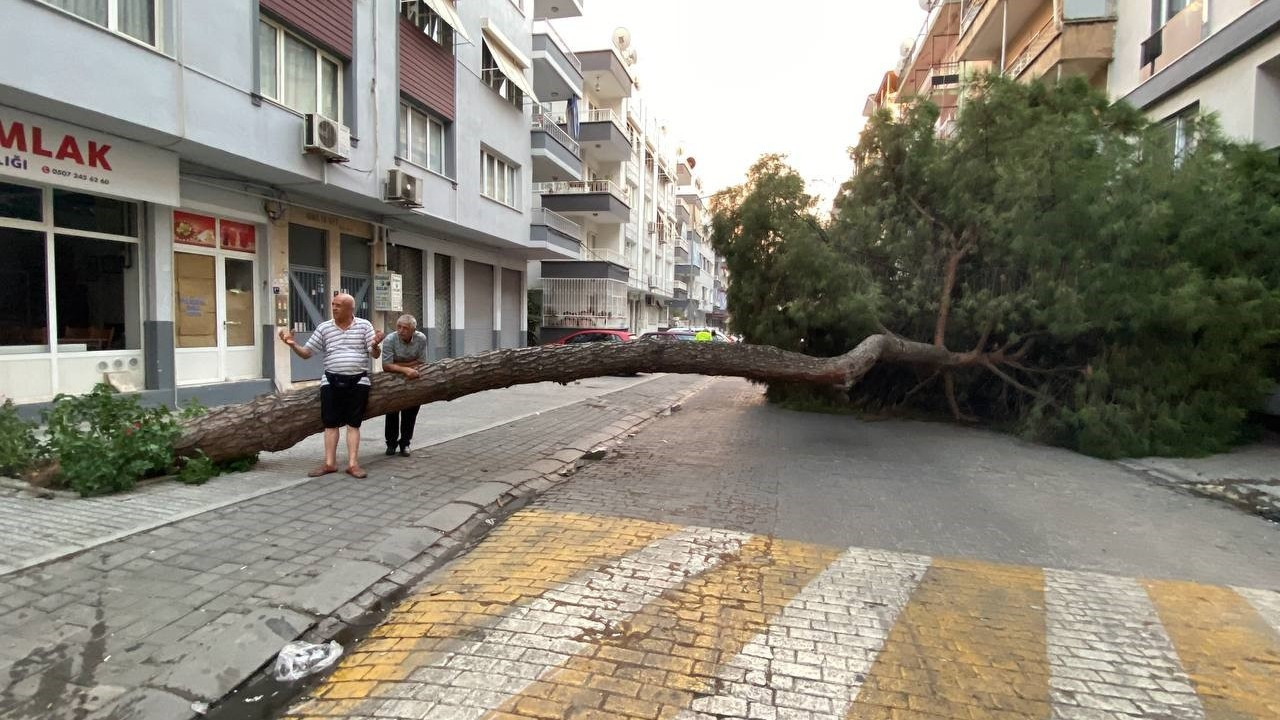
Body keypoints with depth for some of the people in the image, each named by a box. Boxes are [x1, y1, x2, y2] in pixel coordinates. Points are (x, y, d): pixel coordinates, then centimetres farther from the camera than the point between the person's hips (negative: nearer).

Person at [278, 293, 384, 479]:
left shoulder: (364, 325, 1)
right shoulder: (324, 328, 6)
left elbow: (375, 355, -2)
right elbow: (306, 353, 9)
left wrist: (375, 345, -25)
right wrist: (292, 344, -10)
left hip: (358, 381, -2)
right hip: (331, 381, 2)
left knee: (353, 423, 0)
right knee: (330, 423, 2)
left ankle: (353, 464, 2)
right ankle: (329, 463, 8)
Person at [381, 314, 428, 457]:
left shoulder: (421, 339, -16)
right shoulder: (390, 340, -23)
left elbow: (421, 363, -14)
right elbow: (386, 366, -27)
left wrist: (398, 365, -20)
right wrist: (406, 369, -36)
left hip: (412, 380, 1)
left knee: (410, 412, 2)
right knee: (392, 411, 5)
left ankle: (405, 443, 15)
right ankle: (391, 443, 19)